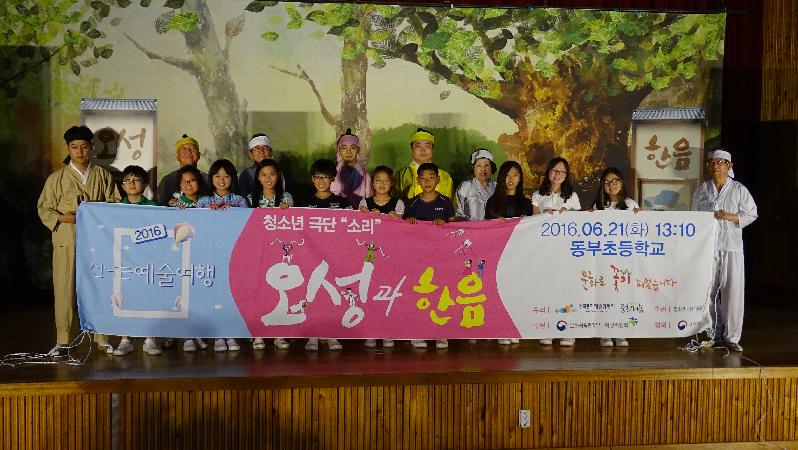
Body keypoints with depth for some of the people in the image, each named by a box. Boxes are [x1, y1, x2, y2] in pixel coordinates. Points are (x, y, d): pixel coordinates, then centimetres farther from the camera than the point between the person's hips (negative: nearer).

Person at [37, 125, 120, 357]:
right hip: (66, 240, -1)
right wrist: (62, 217, -11)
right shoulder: (57, 178, 8)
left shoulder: (102, 175, 11)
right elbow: (44, 208, 8)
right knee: (64, 289, -2)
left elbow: (115, 203, 12)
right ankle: (62, 341, 5)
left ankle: (101, 337, 8)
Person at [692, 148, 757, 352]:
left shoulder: (739, 189, 5)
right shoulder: (702, 190, 10)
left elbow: (751, 214, 7)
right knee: (710, 291, 4)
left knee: (733, 291, -6)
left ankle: (732, 337, 2)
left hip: (731, 246, -2)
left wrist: (732, 216, -10)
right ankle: (714, 334, 15)